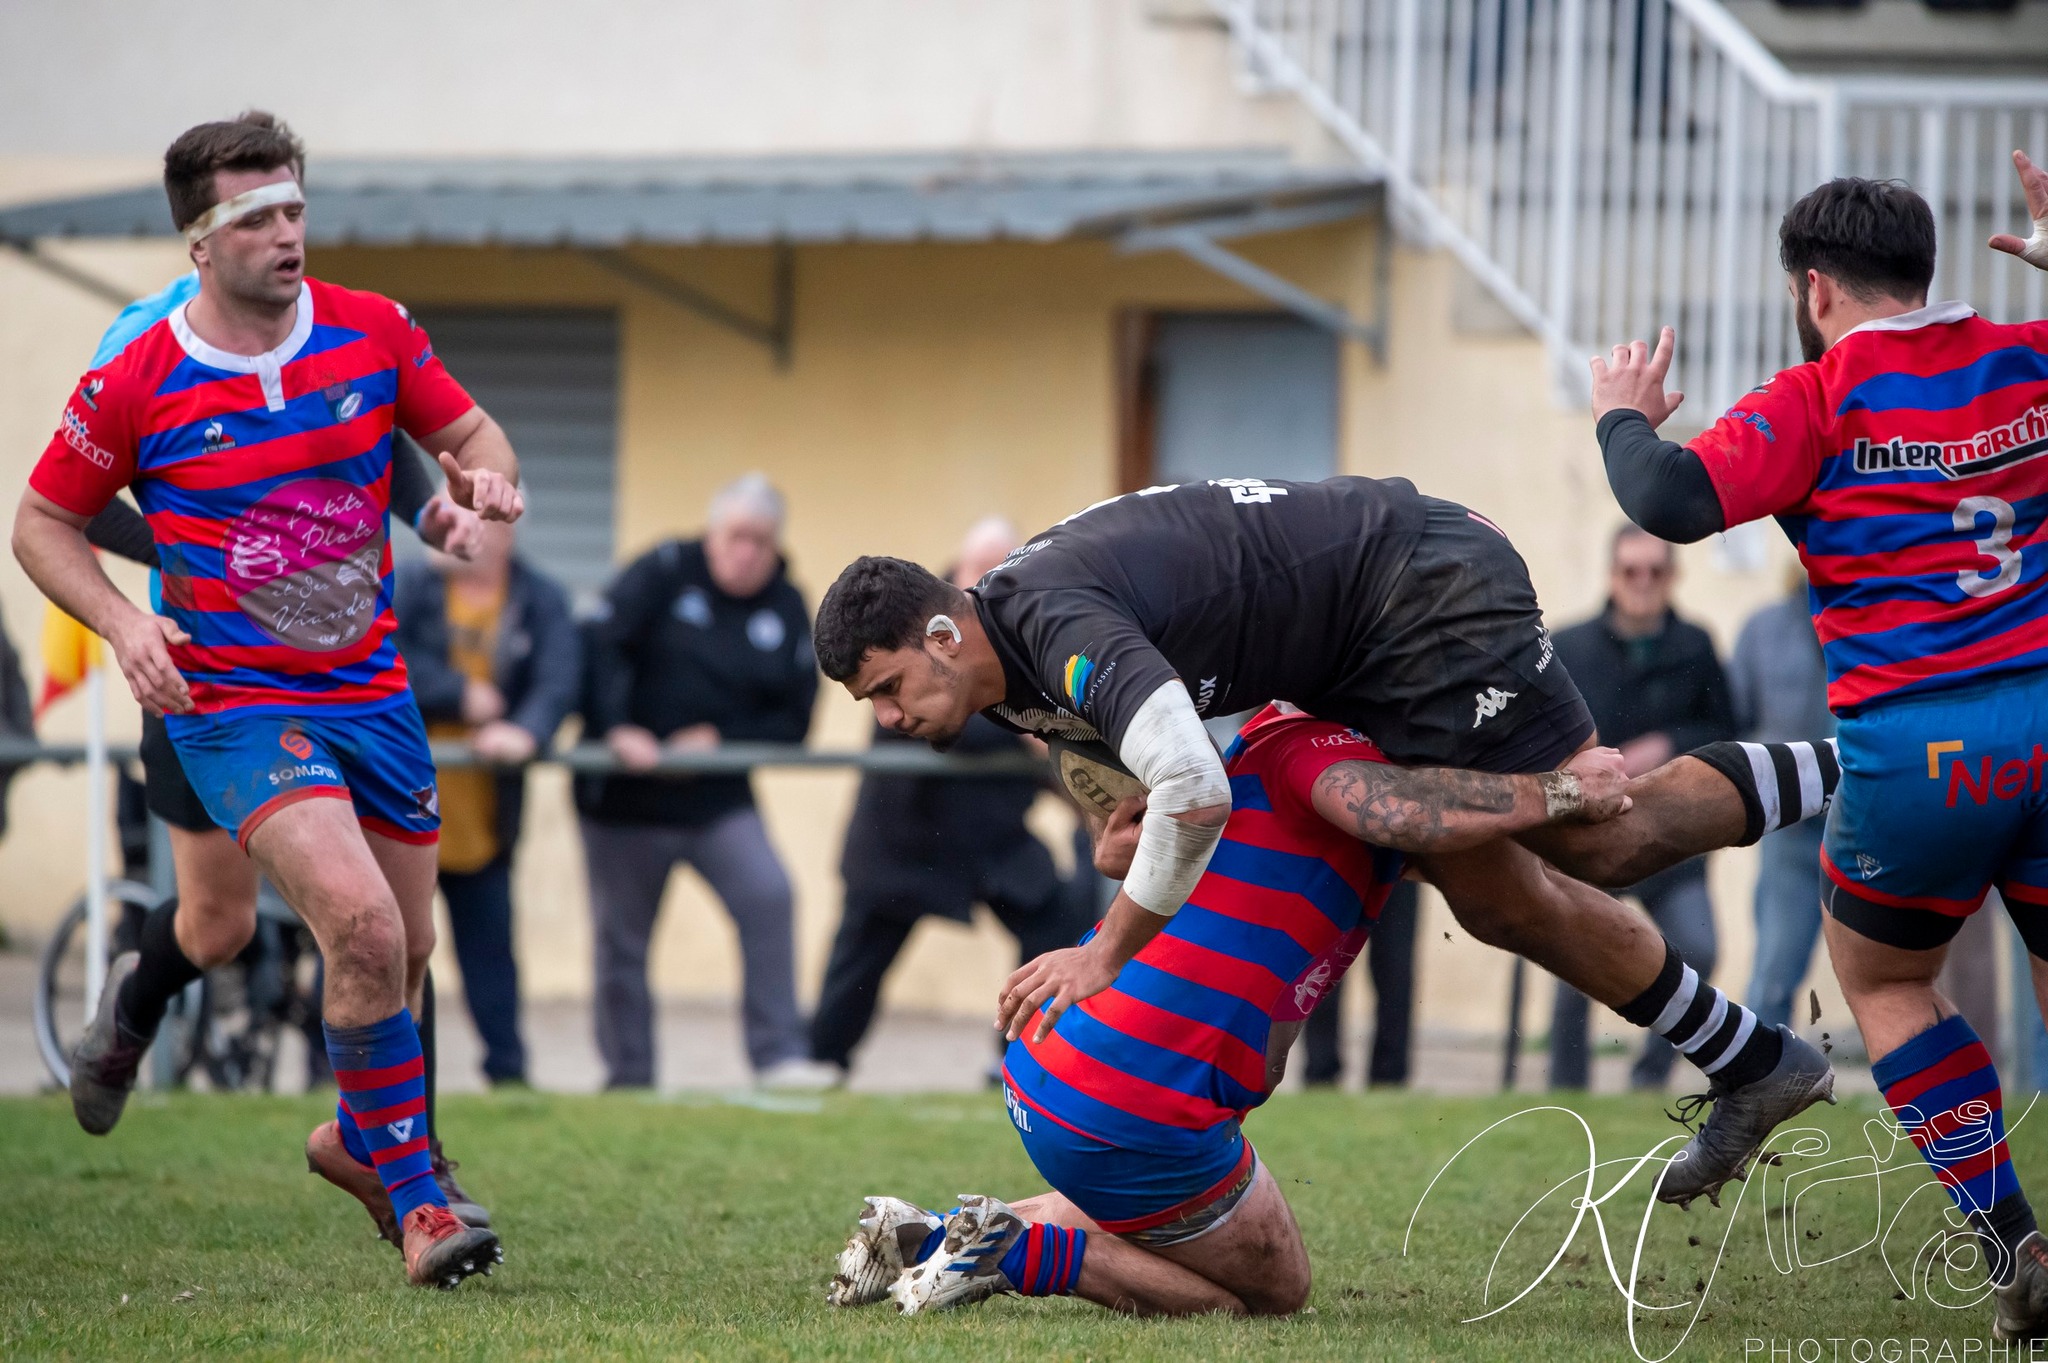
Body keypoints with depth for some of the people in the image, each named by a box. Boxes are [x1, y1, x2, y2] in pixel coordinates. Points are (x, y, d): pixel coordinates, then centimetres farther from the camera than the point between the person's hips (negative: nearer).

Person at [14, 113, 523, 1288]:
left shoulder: (374, 332, -1)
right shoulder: (134, 386, -9)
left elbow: (471, 433, 11)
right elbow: (44, 523, 3)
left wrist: (489, 475, -13)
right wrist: (123, 621, -14)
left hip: (372, 688, 5)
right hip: (234, 701, -5)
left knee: (407, 949, 12)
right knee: (363, 926, -22)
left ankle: (359, 1138, 41)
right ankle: (414, 1200, -9)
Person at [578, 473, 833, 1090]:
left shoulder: (786, 610, 2)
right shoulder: (664, 572, -7)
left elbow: (792, 720, 0)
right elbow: (603, 647, -17)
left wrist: (721, 739, -15)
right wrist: (618, 728, -29)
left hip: (719, 801, 2)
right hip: (627, 796, -2)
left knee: (769, 899, -19)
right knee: (621, 941, 5)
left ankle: (779, 1056, -15)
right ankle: (627, 1079, 18)